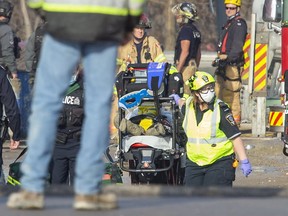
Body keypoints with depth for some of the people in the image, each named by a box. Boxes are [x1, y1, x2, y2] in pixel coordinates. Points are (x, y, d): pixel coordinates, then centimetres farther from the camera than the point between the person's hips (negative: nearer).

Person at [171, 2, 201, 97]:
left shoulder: (185, 30, -13)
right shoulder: (196, 30, 16)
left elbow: (185, 52, -20)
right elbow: (198, 53, 21)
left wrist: (178, 70, -19)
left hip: (186, 67, -10)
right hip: (193, 65, 10)